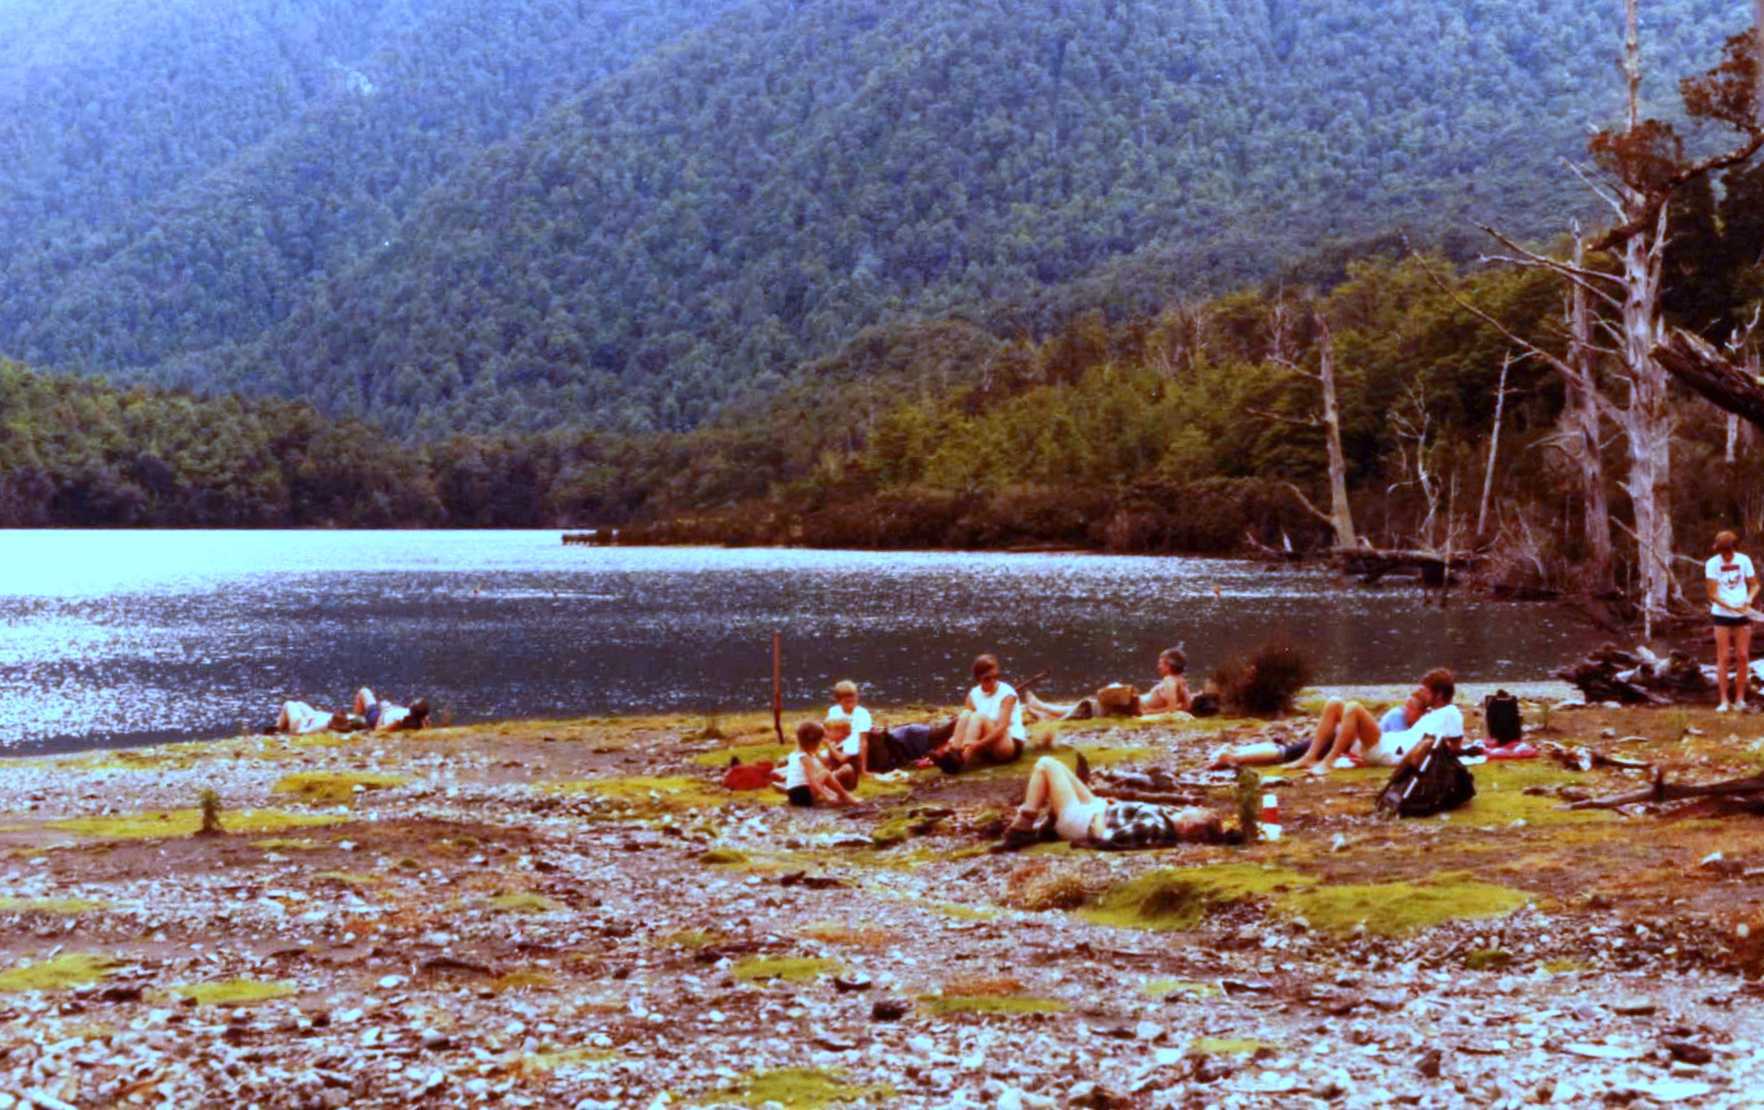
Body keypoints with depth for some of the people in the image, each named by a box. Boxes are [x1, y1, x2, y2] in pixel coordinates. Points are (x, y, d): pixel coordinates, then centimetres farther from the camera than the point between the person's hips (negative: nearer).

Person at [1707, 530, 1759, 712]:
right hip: (1722, 615, -2)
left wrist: (1750, 598, -17)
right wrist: (1731, 606, -24)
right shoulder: (1712, 564, -10)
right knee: (1723, 658, -2)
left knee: (1743, 657, 2)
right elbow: (1712, 595, -10)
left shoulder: (1744, 560, -3)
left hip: (1742, 615, 2)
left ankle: (1740, 699, 11)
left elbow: (1754, 584, 4)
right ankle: (1724, 701, 2)